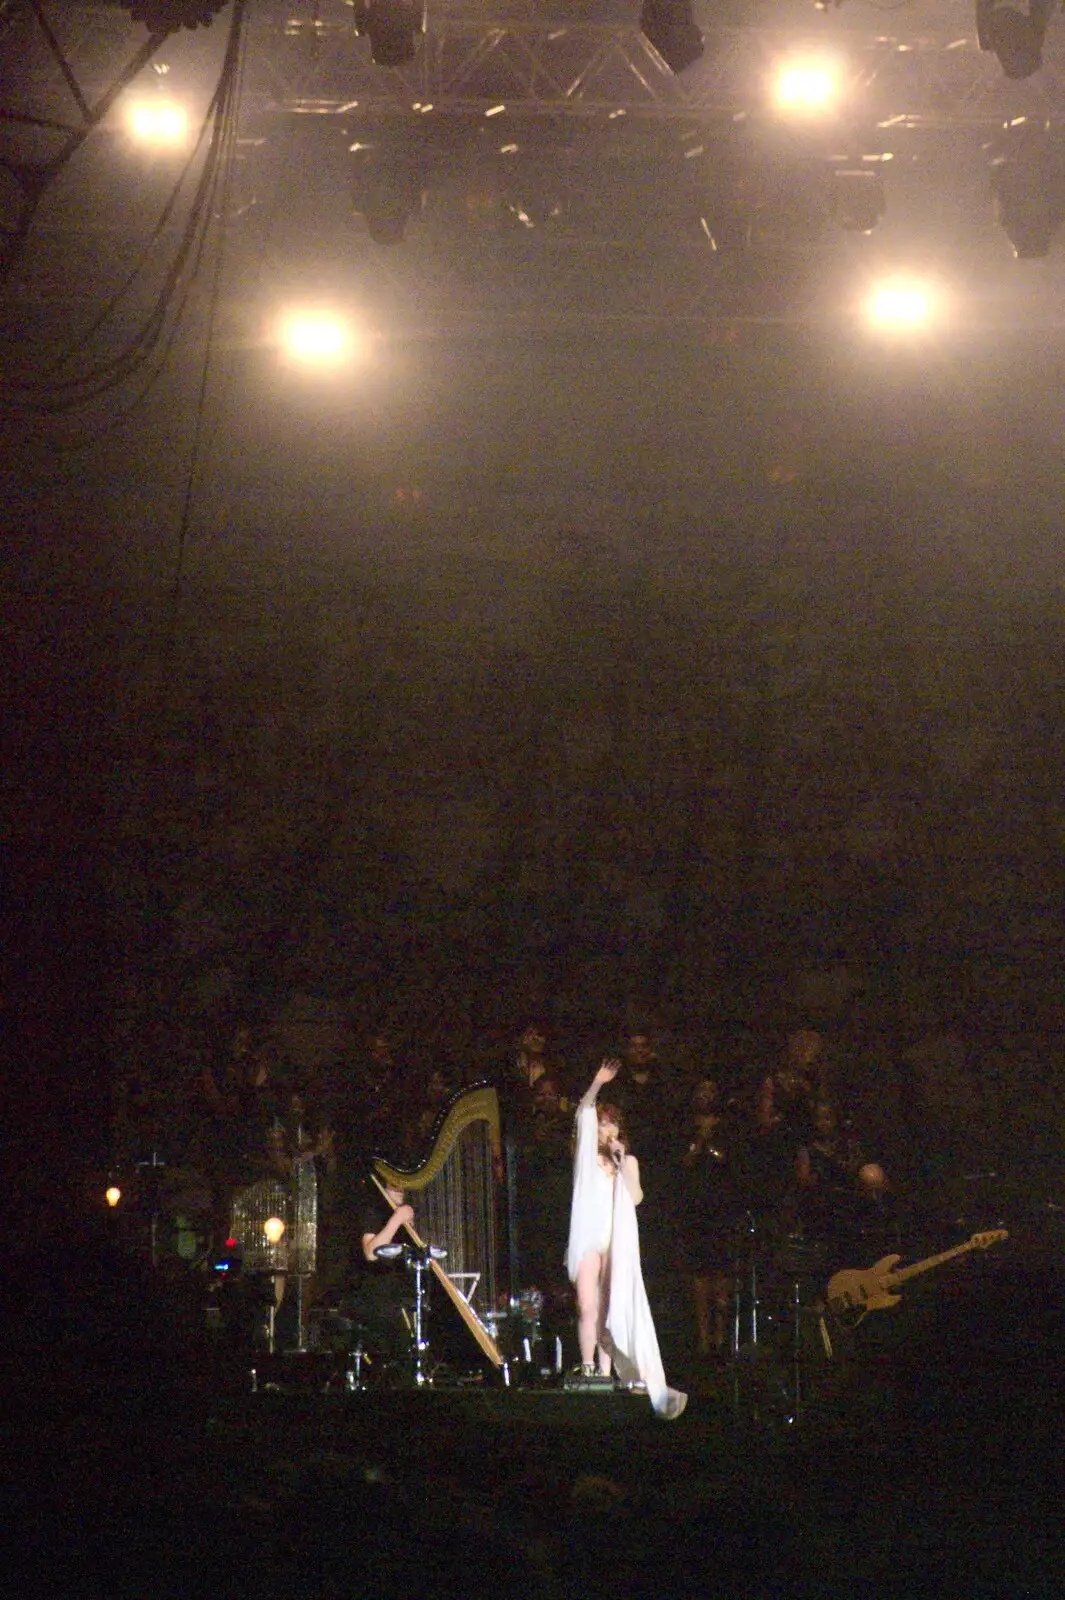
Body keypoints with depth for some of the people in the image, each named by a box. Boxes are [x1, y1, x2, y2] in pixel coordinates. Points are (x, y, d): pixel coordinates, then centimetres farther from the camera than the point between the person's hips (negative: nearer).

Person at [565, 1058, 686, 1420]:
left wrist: (623, 1162, -5)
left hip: (617, 1240, 1)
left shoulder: (627, 1162, 15)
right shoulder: (586, 1155, 11)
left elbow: (636, 1197, 1)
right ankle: (588, 1370, -13)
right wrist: (596, 1084, -14)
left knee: (614, 1309, -2)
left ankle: (606, 1373, -3)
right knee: (587, 1307, -13)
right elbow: (583, 1115, -4)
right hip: (588, 1237, -1)